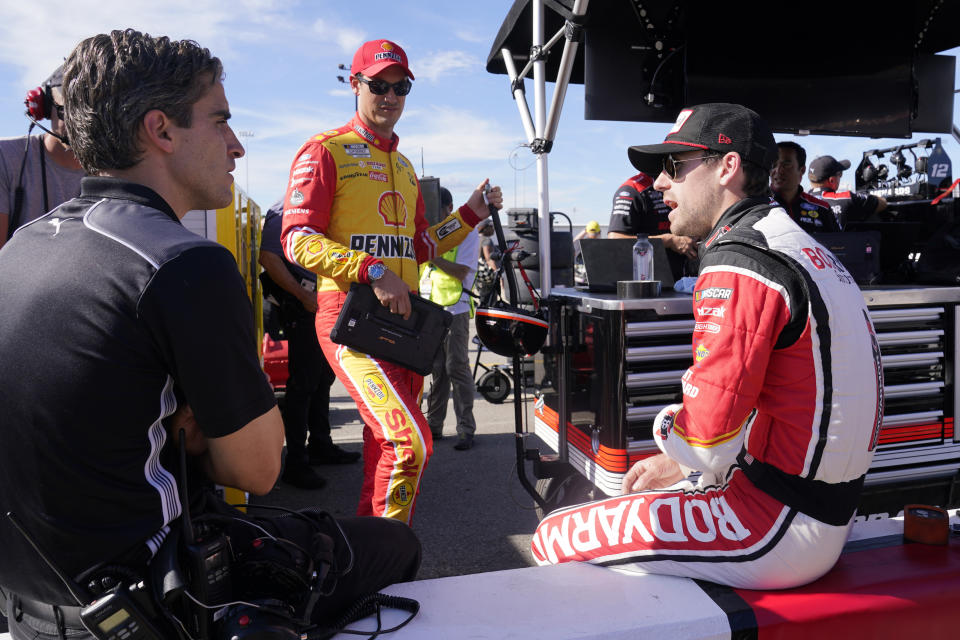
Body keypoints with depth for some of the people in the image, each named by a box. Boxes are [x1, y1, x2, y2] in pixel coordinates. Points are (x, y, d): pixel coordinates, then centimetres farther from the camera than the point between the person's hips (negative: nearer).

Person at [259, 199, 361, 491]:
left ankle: (320, 445, 30)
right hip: (302, 309, -9)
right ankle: (295, 463, 2)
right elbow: (268, 258, -21)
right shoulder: (287, 210, -12)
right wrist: (305, 296, -22)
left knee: (324, 376, 16)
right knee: (303, 383, -6)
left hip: (325, 306, 10)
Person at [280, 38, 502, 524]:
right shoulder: (326, 151, -1)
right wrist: (372, 272, -22)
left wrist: (470, 214, 15)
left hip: (403, 317, 8)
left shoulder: (404, 167, 23)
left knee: (386, 442, 12)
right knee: (410, 440, -20)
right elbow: (298, 239, -11)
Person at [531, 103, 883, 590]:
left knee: (556, 537, -6)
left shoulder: (737, 265, -20)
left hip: (775, 527, -10)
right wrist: (681, 465, 17)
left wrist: (667, 424, 0)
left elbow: (708, 445, -23)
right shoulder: (805, 249, 13)